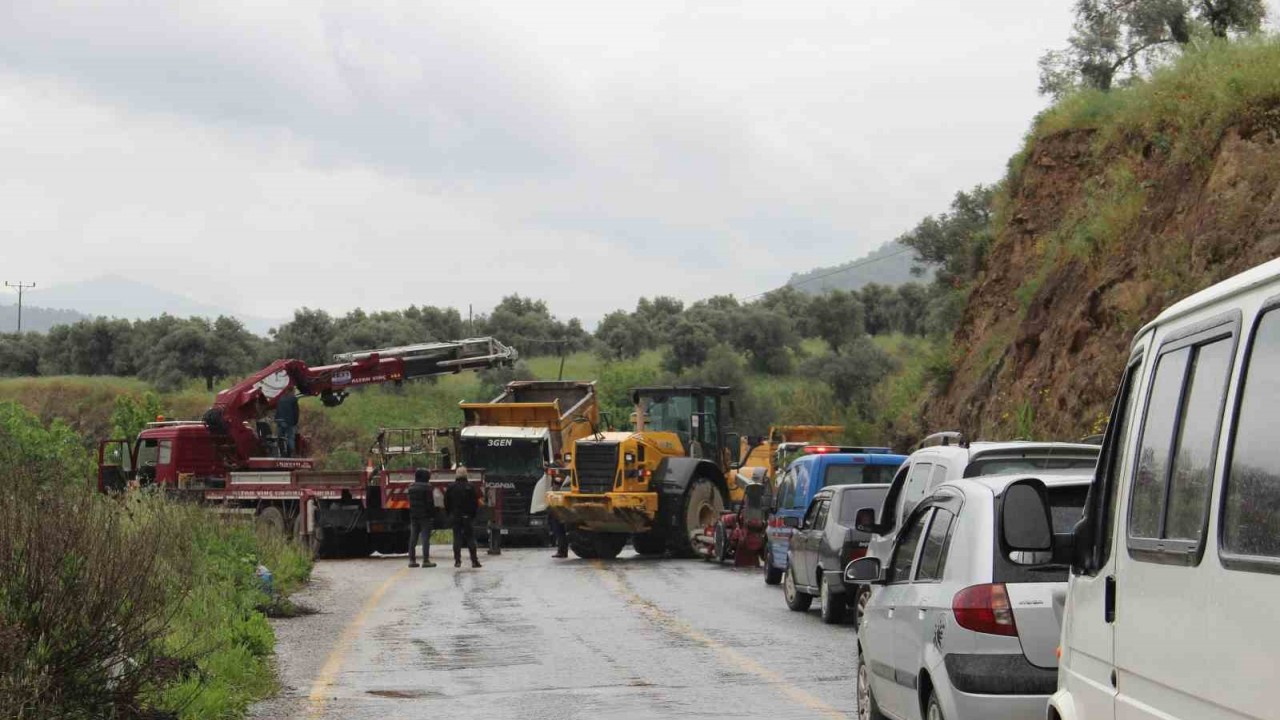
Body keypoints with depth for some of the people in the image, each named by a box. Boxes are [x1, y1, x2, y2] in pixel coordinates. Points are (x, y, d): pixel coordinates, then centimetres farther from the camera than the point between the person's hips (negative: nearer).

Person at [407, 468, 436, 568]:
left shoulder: (411, 487, 8)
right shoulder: (427, 487, -12)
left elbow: (410, 501, 12)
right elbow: (430, 502, -12)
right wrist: (432, 512, -3)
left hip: (413, 516, 6)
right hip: (424, 515, -6)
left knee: (413, 538, 10)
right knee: (425, 538, -4)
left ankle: (412, 560, 11)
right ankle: (426, 560, -8)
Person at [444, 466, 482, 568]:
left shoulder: (451, 488, 0)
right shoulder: (470, 487, -7)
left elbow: (446, 503, 4)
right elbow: (475, 503, -6)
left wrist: (449, 513, 15)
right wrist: (474, 513, 5)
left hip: (455, 517, 2)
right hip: (468, 517, -2)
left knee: (457, 539, 5)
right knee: (471, 538, 2)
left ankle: (457, 561, 2)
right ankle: (474, 561, -1)